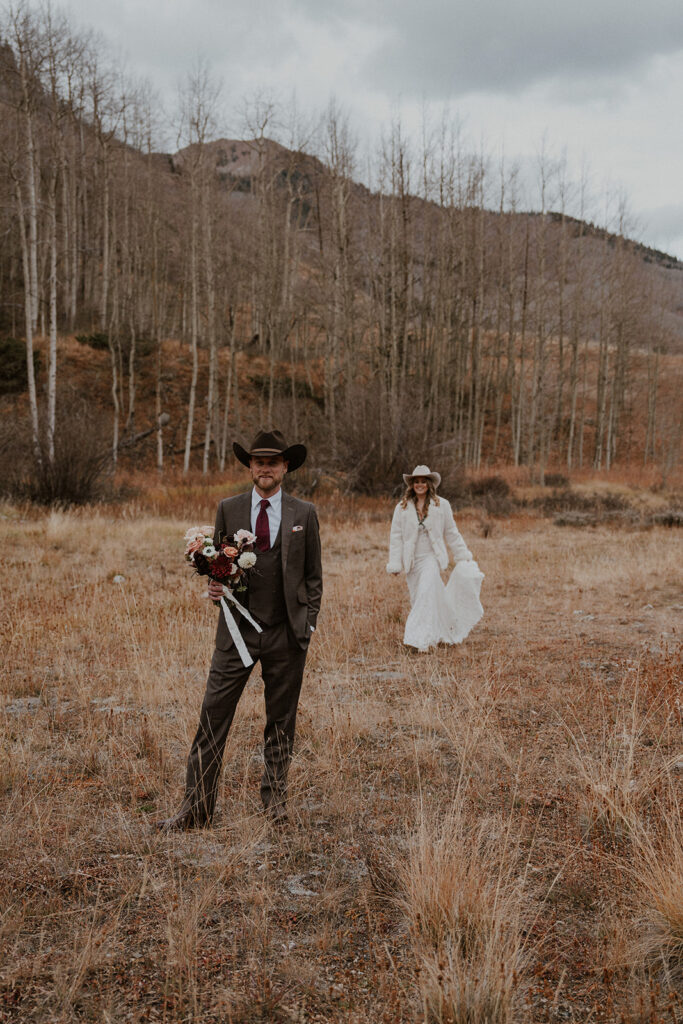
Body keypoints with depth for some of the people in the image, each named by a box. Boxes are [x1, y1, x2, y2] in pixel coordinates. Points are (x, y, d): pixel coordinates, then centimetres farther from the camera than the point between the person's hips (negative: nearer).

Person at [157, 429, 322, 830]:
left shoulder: (304, 514, 4)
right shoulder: (229, 509, 6)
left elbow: (314, 575, 9)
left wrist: (308, 623, 2)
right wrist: (215, 585, -8)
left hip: (287, 634, 0)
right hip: (238, 629, 0)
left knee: (282, 721, 10)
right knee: (214, 717, -2)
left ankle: (275, 799, 27)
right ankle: (197, 807, 8)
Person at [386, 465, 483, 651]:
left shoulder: (441, 505, 2)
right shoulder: (402, 508, 2)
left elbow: (452, 534, 10)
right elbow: (396, 537, 3)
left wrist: (464, 557, 12)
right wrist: (395, 564, -2)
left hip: (432, 558, -2)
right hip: (412, 560, 2)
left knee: (426, 595, -17)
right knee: (417, 599, 8)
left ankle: (421, 639, -16)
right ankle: (436, 634, 27)